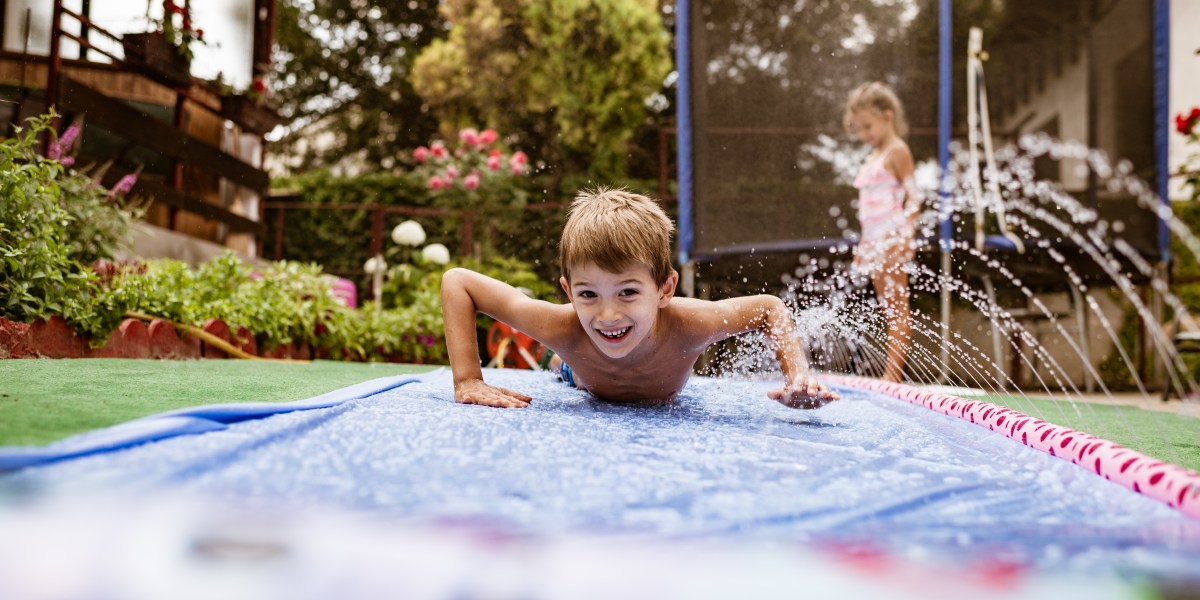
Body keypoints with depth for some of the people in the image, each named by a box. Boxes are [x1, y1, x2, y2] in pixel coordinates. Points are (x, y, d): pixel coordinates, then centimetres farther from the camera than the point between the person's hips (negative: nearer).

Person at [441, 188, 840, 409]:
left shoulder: (688, 327, -49)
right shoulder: (563, 329, -48)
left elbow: (771, 308, -28)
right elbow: (456, 281, -39)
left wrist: (798, 376, -44)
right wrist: (468, 383, -46)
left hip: (667, 405, 1)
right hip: (582, 386, -1)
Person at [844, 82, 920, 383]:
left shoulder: (897, 151, -5)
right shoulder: (872, 157, 20)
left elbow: (912, 196, -12)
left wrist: (906, 234, -22)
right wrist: (862, 244, 21)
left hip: (892, 238, -9)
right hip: (874, 241, 9)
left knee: (898, 308, -7)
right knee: (889, 309, 8)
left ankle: (892, 374, -9)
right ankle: (892, 375, 10)